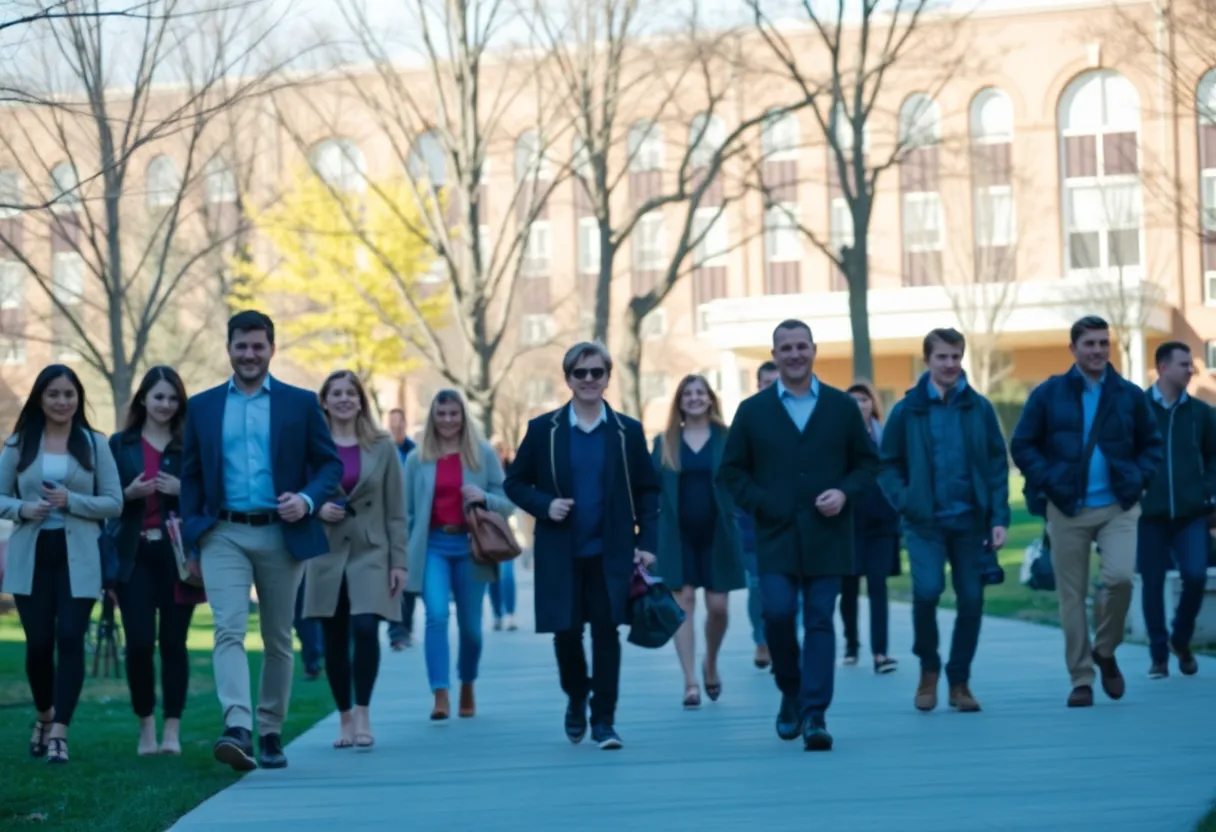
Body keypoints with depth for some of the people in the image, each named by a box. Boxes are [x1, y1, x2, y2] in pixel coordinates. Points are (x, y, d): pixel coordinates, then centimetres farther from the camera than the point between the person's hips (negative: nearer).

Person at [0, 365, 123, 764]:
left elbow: (114, 503, 0)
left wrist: (71, 501, -15)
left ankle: (59, 731, -9)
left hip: (78, 557, -1)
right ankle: (44, 715, 30)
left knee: (70, 639, -10)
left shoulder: (94, 444, 3)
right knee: (38, 642, 5)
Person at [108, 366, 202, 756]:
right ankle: (146, 727, 11)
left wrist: (184, 490, -12)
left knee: (173, 642, 0)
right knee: (139, 643, -6)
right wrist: (128, 493, -9)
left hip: (178, 554, -1)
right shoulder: (120, 444, 9)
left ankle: (172, 731, 7)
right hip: (134, 553, 1)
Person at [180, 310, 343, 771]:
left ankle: (270, 732, 20)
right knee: (228, 631, -17)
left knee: (278, 640, 8)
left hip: (282, 534, 0)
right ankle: (237, 729, -28)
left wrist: (307, 500, -14)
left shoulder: (301, 403, 5)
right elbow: (191, 476, 10)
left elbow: (330, 464, 6)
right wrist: (189, 539, 4)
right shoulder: (202, 406, 8)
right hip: (224, 534, 0)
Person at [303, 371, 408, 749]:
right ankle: (345, 718, 17)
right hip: (327, 555, 1)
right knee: (335, 641, 4)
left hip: (371, 553, -1)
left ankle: (363, 714, -10)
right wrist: (316, 509, -13)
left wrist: (399, 561, -2)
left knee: (365, 628, -19)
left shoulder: (382, 446, 4)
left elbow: (396, 509, 3)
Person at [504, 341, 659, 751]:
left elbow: (648, 491, 5)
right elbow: (515, 483, 8)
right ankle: (576, 700, 30)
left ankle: (604, 719, 4)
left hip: (611, 552, 0)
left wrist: (647, 542, -4)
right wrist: (544, 505, -11)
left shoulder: (628, 432, 4)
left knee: (606, 632, -4)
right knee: (566, 632, 3)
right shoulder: (542, 429, 4)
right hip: (560, 554, 0)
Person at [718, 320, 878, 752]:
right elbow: (731, 471, 8)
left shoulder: (843, 407, 8)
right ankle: (791, 692, 14)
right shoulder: (752, 411, 7)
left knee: (820, 621, -3)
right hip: (776, 535, 0)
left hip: (827, 535, 0)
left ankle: (814, 715, -2)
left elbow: (867, 461, 12)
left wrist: (845, 492, -6)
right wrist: (760, 503, -7)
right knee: (777, 612, -11)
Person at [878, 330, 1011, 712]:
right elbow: (888, 465, 6)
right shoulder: (908, 411, 0)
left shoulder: (979, 408, 3)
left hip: (971, 522, 2)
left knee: (971, 601, 3)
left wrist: (999, 517, -3)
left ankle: (959, 681, 18)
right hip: (925, 522, -2)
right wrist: (904, 503, -8)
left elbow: (997, 464, 4)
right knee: (927, 590, -19)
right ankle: (928, 668, 5)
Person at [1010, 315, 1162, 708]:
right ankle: (1081, 679, 10)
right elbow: (1022, 446, 4)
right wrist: (1047, 482, -7)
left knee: (1120, 576, -19)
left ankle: (1105, 650, 8)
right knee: (1072, 595, 1)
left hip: (1117, 507, 0)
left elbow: (1151, 444, 15)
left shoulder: (1130, 395, 5)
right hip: (1067, 510, 0)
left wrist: (1137, 480, -1)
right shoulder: (1048, 394, 2)